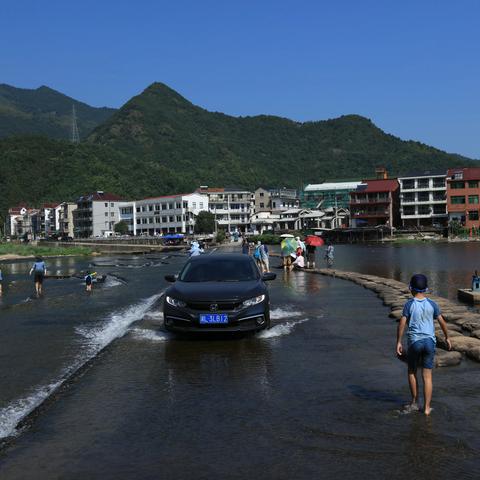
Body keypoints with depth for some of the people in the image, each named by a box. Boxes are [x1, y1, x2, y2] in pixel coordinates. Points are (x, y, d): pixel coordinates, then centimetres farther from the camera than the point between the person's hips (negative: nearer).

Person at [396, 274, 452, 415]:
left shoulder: (409, 304, -7)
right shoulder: (432, 304, 1)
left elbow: (402, 324, -10)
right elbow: (442, 322, 5)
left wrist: (398, 342, -4)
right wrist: (447, 337, 19)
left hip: (414, 342, -2)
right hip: (429, 341, 2)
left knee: (412, 372, 18)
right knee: (427, 376, 5)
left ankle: (414, 403, 21)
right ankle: (426, 408, 6)